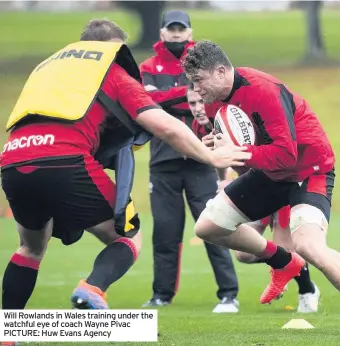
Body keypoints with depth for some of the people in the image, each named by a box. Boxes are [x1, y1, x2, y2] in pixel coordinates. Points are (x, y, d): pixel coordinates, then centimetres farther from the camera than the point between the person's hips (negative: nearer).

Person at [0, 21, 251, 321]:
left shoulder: (50, 64, 34)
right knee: (126, 239, 12)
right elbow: (166, 127, 9)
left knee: (32, 247, 31)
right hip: (64, 160, -5)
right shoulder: (113, 72, 18)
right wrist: (213, 158, 21)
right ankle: (93, 289, -17)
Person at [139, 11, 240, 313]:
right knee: (165, 229, 3)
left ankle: (229, 294, -6)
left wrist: (164, 99, -12)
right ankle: (162, 294, 14)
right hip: (163, 160, 1)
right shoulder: (149, 68, 11)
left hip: (199, 159, -1)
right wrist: (187, 92, -13)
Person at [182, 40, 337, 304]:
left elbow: (285, 155, -33)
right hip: (271, 174, 9)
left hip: (309, 170, -9)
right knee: (207, 227, 10)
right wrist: (214, 144, -8)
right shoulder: (217, 97, -2)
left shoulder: (262, 91, -29)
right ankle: (284, 263, 27)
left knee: (308, 247, -32)